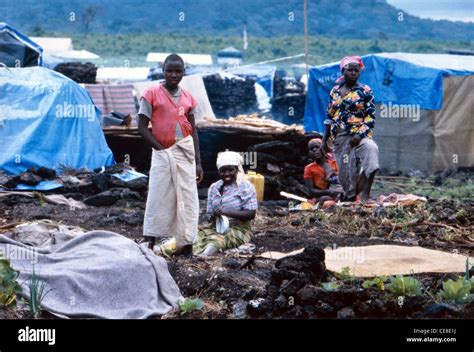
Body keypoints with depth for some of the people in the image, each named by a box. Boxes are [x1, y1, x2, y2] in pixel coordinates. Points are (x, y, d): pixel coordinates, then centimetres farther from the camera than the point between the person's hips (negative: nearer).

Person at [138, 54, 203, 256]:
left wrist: (198, 162, 6)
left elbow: (193, 131, 11)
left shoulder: (187, 98, 9)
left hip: (186, 152, 4)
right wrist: (161, 149, -10)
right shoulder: (152, 95, -3)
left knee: (188, 198, 3)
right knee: (158, 197, -5)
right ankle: (149, 244, -1)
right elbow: (142, 127, -4)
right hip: (162, 153, -4)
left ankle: (186, 243, 9)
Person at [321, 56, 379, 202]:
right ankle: (350, 198, 22)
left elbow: (370, 117, -3)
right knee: (345, 171, 2)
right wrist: (324, 141, 13)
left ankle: (365, 194, -34)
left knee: (371, 148, -34)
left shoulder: (365, 91, 1)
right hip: (339, 138, 4)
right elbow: (330, 118, 16)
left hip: (359, 134, -4)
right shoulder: (335, 91, 12)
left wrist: (360, 135, -18)